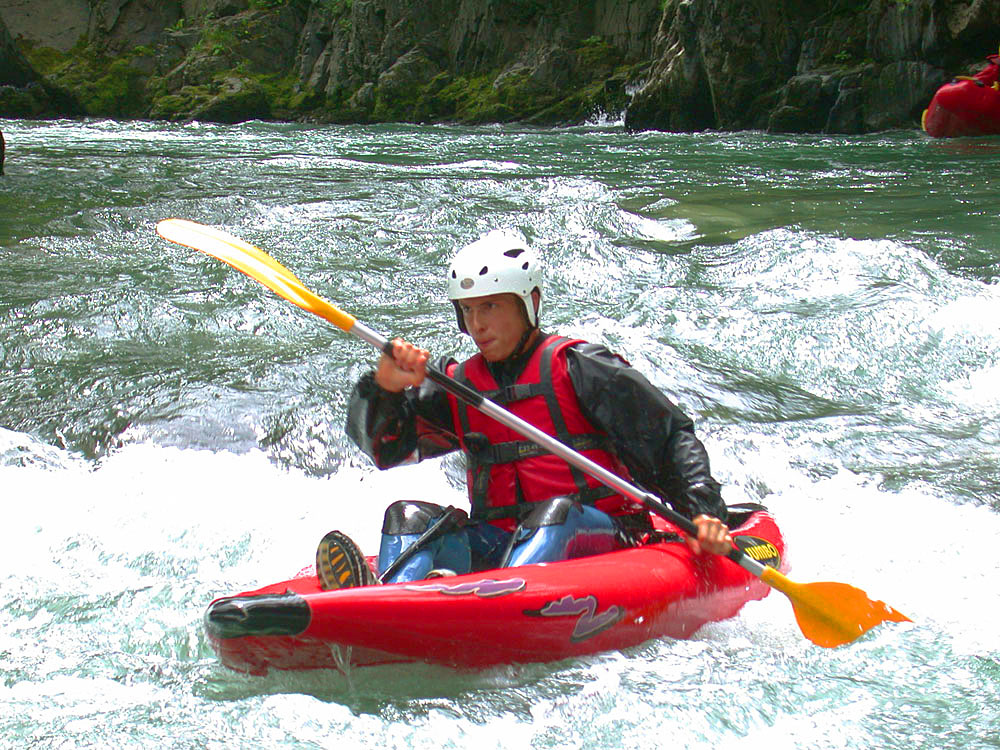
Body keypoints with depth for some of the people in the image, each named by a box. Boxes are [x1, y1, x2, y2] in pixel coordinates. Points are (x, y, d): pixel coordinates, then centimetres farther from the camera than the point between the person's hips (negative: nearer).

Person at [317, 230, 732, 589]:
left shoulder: (577, 367, 0)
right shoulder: (459, 384, 13)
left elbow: (673, 437, 1)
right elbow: (378, 441, 6)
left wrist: (703, 511, -12)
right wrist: (385, 387, -14)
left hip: (596, 538, -4)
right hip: (494, 546, 4)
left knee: (556, 512, -35)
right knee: (408, 517, -18)